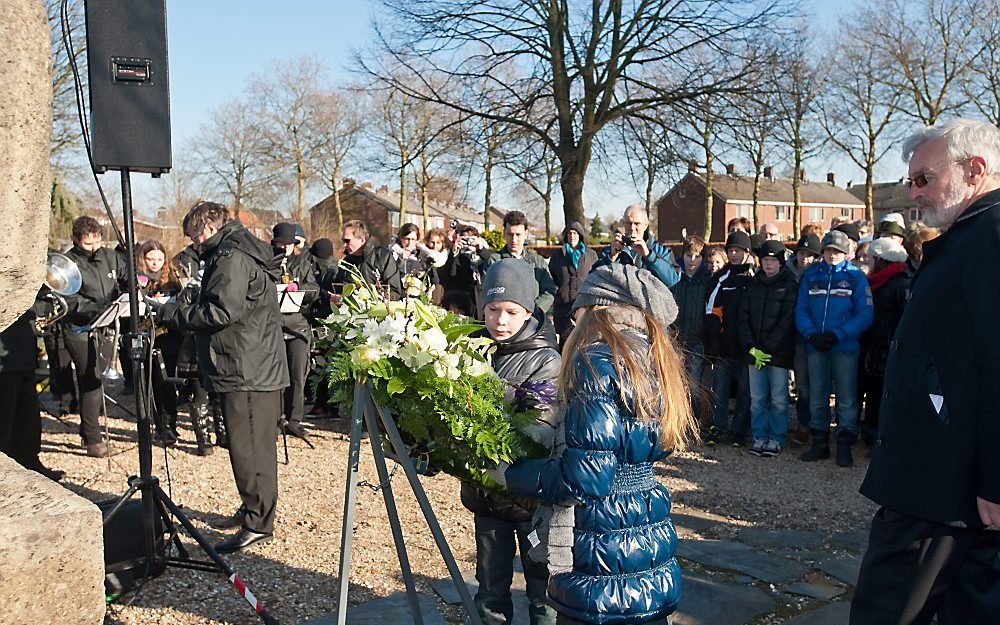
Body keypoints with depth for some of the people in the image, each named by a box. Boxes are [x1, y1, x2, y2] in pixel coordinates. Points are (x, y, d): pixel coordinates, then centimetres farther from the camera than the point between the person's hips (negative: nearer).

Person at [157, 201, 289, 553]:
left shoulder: (232, 258, -14)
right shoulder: (243, 252, 20)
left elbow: (221, 311, -23)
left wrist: (171, 313, -13)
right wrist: (178, 309, 15)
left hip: (247, 372, -11)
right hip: (256, 367, 11)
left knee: (248, 448, -6)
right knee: (255, 445, 18)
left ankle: (258, 524, 1)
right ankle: (254, 509, 30)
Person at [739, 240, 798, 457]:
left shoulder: (789, 286, -1)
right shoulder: (753, 284, 11)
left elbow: (787, 320, -8)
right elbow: (743, 316, 6)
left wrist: (767, 348, -12)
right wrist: (751, 347, -6)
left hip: (779, 352, -3)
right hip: (754, 352, 4)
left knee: (778, 399, 2)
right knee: (757, 398, 7)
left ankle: (777, 438, 13)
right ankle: (759, 436, 16)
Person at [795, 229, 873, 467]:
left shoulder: (855, 276, 0)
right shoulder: (810, 275, 8)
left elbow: (864, 315, -7)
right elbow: (801, 310, 6)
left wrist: (837, 336, -16)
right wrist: (812, 335, -11)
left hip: (845, 347, -3)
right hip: (815, 347, 3)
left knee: (846, 398, 0)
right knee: (817, 398, 10)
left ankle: (845, 447, 9)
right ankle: (819, 443, 21)